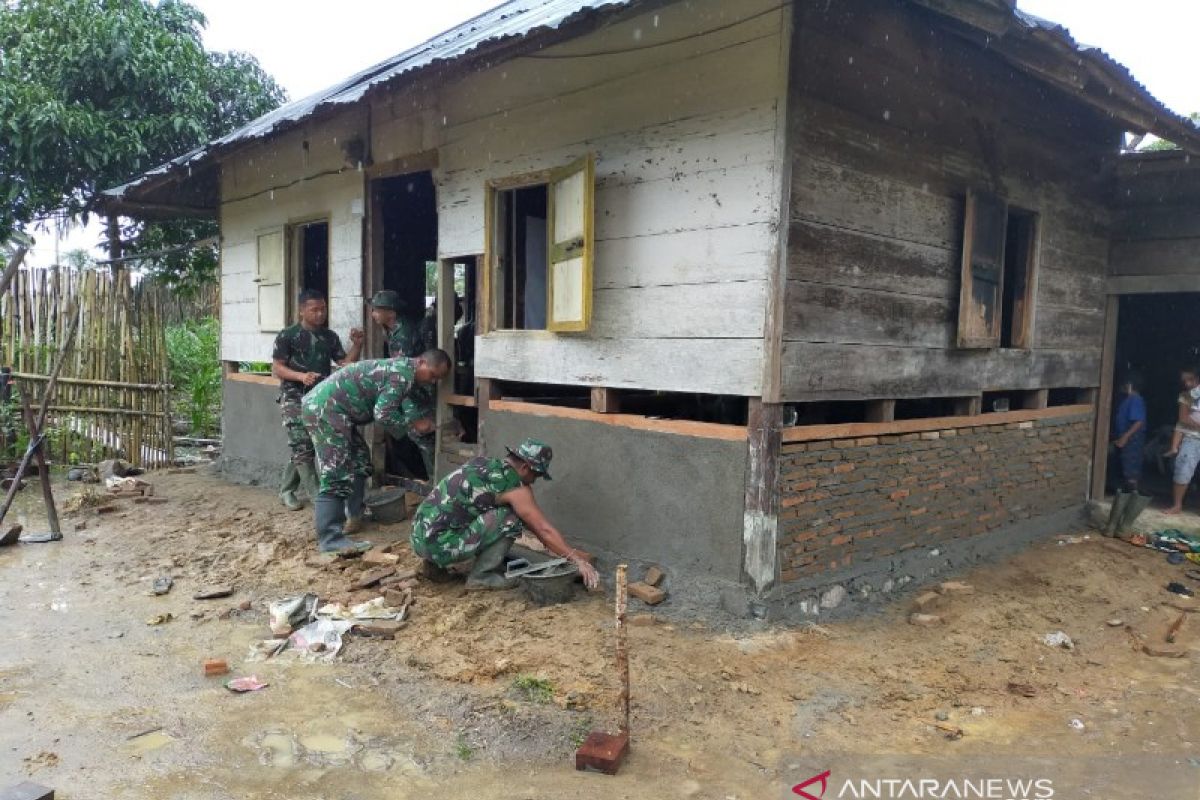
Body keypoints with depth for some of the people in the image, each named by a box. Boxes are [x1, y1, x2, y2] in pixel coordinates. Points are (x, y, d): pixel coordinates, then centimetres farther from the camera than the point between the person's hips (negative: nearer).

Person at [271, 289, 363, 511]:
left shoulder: (330, 337, 10)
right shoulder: (287, 336, -4)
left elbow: (345, 364, 5)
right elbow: (276, 369, -6)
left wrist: (357, 345, -11)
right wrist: (301, 376, -22)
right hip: (294, 399, -5)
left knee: (301, 450, 7)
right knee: (303, 448, -10)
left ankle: (286, 491, 22)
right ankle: (318, 497, -6)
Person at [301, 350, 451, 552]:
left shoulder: (401, 367, 17)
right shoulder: (404, 374, -14)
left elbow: (391, 410, 23)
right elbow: (383, 414, -19)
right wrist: (415, 422, -8)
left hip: (322, 404, 11)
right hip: (325, 408, -11)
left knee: (359, 461, 21)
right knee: (336, 476, -12)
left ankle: (354, 515, 33)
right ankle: (330, 540, -12)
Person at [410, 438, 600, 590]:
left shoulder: (484, 464, 15)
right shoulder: (515, 486, -10)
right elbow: (545, 529, -9)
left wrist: (546, 541, 31)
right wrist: (579, 561, -2)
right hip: (439, 544, -9)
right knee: (509, 520, -10)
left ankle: (434, 563, 19)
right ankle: (480, 577, 0)